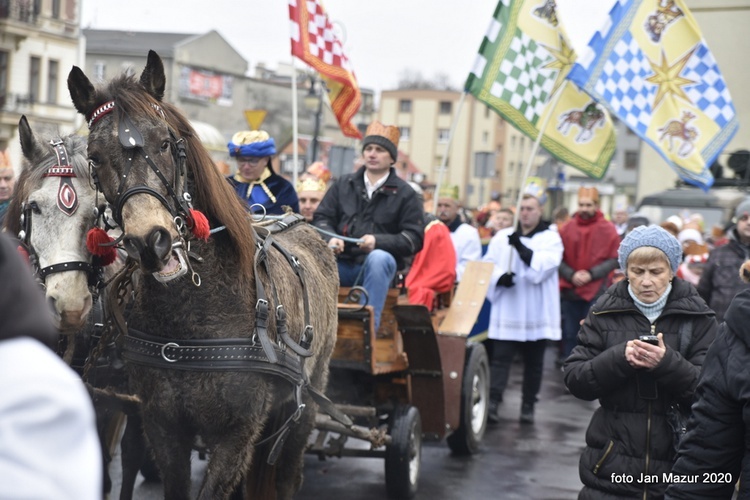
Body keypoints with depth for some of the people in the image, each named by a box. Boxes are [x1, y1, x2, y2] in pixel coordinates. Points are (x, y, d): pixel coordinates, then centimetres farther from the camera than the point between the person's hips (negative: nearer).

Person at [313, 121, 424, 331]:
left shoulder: (405, 194, 8)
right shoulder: (343, 185, 18)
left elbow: (414, 238, 0)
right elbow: (321, 218, 17)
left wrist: (378, 241, -16)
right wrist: (331, 237, -7)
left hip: (378, 264, -2)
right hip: (341, 264, 3)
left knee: (378, 258, -38)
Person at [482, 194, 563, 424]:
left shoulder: (550, 238, 4)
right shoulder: (502, 237, 10)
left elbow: (545, 266, -12)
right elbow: (488, 264, 5)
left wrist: (521, 247, -21)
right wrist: (500, 277, -15)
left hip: (536, 312, -1)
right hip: (507, 311, 1)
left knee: (534, 361, 8)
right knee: (500, 356, -7)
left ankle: (528, 405, 17)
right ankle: (492, 401, -12)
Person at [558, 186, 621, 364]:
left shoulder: (608, 229, -3)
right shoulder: (567, 228, 1)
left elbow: (614, 260, -2)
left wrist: (591, 274, -13)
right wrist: (571, 275, -12)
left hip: (595, 292, -2)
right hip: (569, 290, 2)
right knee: (569, 334, 9)